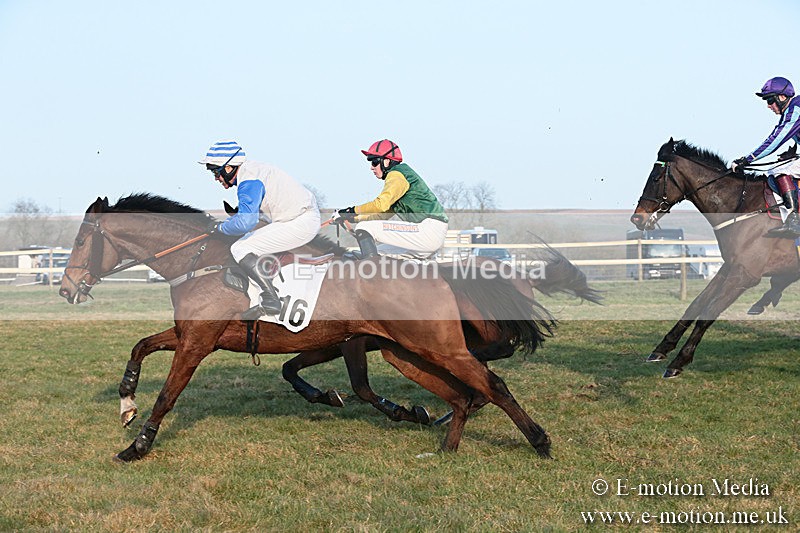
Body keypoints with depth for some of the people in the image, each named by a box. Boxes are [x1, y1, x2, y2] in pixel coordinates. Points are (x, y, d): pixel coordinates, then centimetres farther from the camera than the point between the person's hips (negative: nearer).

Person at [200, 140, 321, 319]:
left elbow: (246, 222, -28)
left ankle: (271, 301, -18)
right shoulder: (252, 169, 13)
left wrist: (221, 227, -11)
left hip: (300, 223, -11)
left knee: (240, 249, -13)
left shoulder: (249, 180, -18)